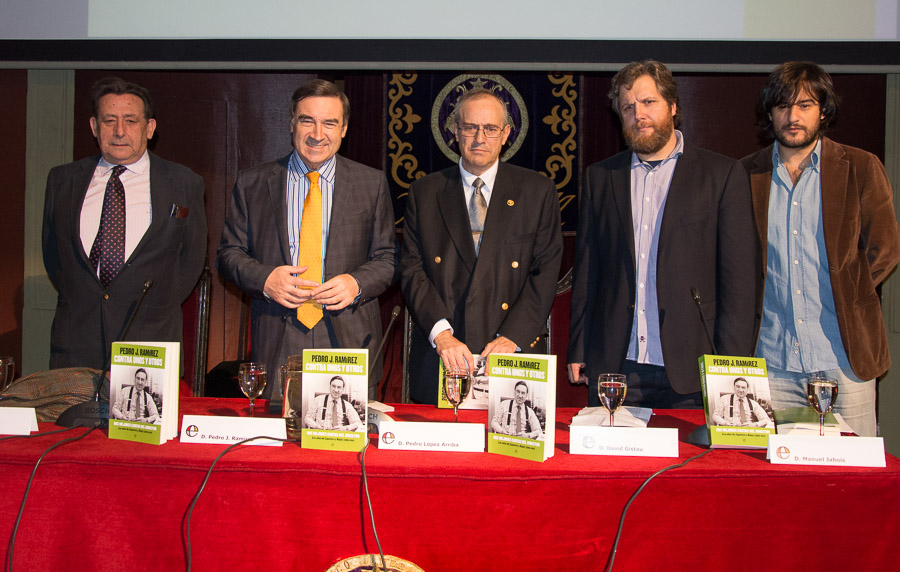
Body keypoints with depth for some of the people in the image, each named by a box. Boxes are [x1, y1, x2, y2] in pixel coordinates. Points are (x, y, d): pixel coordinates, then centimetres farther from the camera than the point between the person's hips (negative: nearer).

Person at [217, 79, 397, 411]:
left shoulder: (372, 184, 9)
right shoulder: (252, 183, 9)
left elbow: (386, 259, 10)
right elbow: (229, 253, 10)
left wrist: (357, 283, -10)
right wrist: (264, 278, -9)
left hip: (350, 343, 0)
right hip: (277, 344, 0)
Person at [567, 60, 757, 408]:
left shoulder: (722, 175, 2)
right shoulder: (600, 177, 12)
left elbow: (739, 278, -1)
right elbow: (585, 271, 12)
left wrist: (730, 367, -7)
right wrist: (577, 351, 7)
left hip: (687, 371, -2)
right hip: (612, 365, 2)